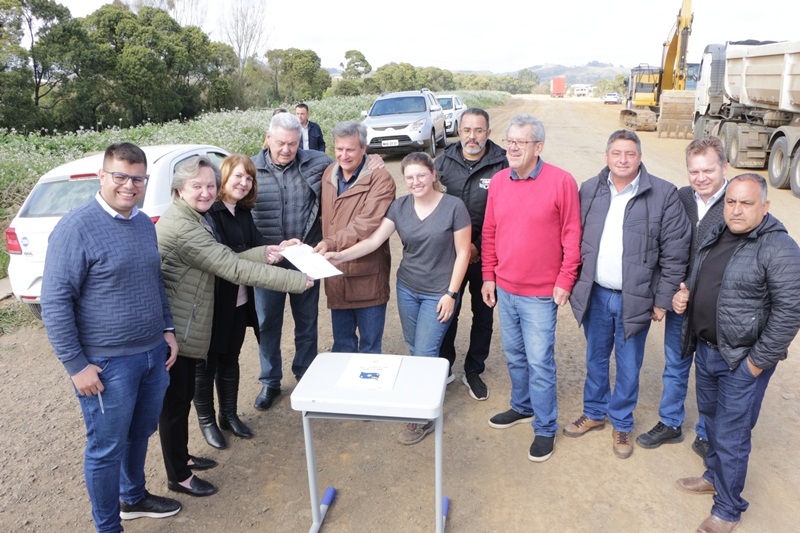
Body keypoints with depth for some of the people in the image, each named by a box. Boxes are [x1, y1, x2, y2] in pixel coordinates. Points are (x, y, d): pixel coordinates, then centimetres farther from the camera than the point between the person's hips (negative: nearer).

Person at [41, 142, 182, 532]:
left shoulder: (144, 223, 7)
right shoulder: (77, 228, -16)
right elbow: (54, 302, -16)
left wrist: (167, 330, 13)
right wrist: (77, 365, -16)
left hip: (153, 353, 7)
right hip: (107, 364, -7)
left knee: (140, 434, 22)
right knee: (107, 448, 9)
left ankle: (133, 498, 45)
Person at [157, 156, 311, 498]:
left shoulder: (194, 219, 10)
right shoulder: (183, 228, -25)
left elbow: (223, 258, 12)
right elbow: (234, 269, -28)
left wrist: (263, 253, -3)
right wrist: (297, 280, -25)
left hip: (184, 329, 10)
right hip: (175, 331, -10)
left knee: (182, 396, 22)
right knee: (175, 402, 5)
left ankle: (181, 457, 40)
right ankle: (178, 477, 22)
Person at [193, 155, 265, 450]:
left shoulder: (244, 213, 8)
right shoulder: (208, 212, -17)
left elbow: (256, 245, 2)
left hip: (239, 301, 7)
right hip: (212, 302, -7)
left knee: (230, 359, 20)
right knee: (206, 363, 11)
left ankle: (229, 415, 37)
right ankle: (206, 421, 30)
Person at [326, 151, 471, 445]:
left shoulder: (454, 206, -13)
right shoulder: (400, 206, -1)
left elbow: (463, 252, -10)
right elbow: (374, 240, -7)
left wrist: (451, 294, -11)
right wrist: (341, 255, -21)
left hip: (438, 293, -5)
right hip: (407, 288, 5)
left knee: (425, 354, -3)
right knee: (413, 350, 13)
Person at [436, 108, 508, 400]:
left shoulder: (501, 165, -8)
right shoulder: (444, 161, 1)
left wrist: (478, 246, -12)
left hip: (485, 256, -1)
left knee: (483, 316, 11)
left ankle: (474, 371, 29)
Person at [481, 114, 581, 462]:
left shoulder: (561, 181, -12)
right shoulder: (498, 181, 3)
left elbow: (572, 236, -9)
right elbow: (489, 233, 9)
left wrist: (564, 281, -10)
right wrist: (488, 276, 9)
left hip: (540, 293, -5)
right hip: (504, 289, 5)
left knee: (539, 362, 2)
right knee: (515, 355, 19)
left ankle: (545, 428, 20)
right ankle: (522, 407, 40)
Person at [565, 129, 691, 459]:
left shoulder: (664, 194, -9)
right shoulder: (589, 190, 1)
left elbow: (675, 252, -8)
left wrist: (663, 299, -8)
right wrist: (571, 282, 4)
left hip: (635, 298, -3)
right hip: (595, 295, 3)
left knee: (628, 366, 11)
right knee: (595, 358, 18)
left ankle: (622, 424, 32)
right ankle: (594, 413, 39)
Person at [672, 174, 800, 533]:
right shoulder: (715, 236, 6)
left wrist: (758, 362, -17)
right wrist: (684, 293, -2)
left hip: (742, 362, -7)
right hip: (705, 349, 7)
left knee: (730, 436, 4)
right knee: (711, 419, 23)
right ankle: (715, 476, 46)